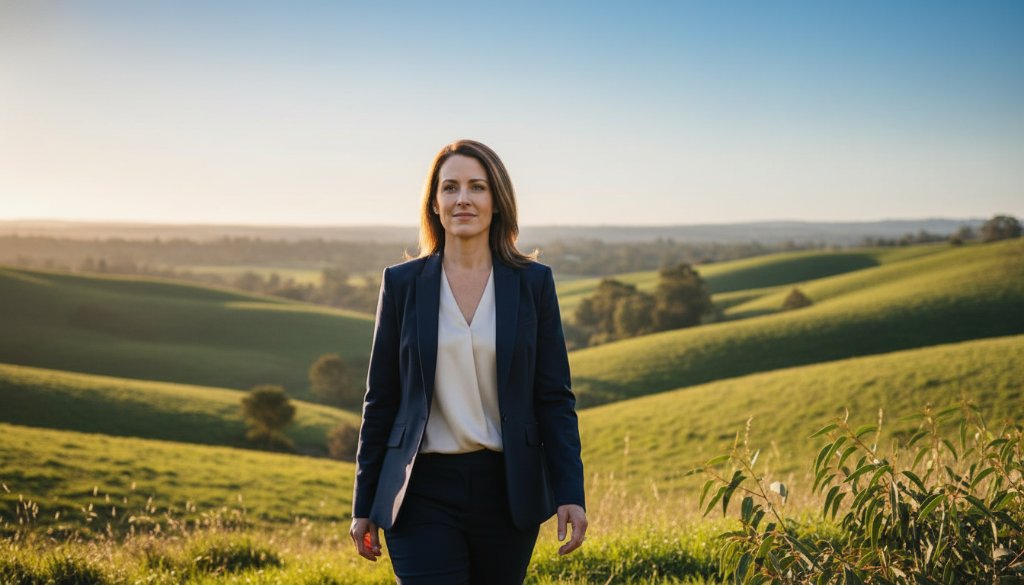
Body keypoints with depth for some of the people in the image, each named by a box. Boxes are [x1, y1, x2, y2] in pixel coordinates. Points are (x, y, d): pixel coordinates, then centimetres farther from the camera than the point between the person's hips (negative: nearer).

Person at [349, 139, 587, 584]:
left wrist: (570, 494, -7)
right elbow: (381, 399, 6)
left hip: (507, 490, 1)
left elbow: (554, 396, 2)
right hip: (424, 492, -1)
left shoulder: (533, 283, 2)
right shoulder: (402, 283, 2)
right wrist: (364, 505, 6)